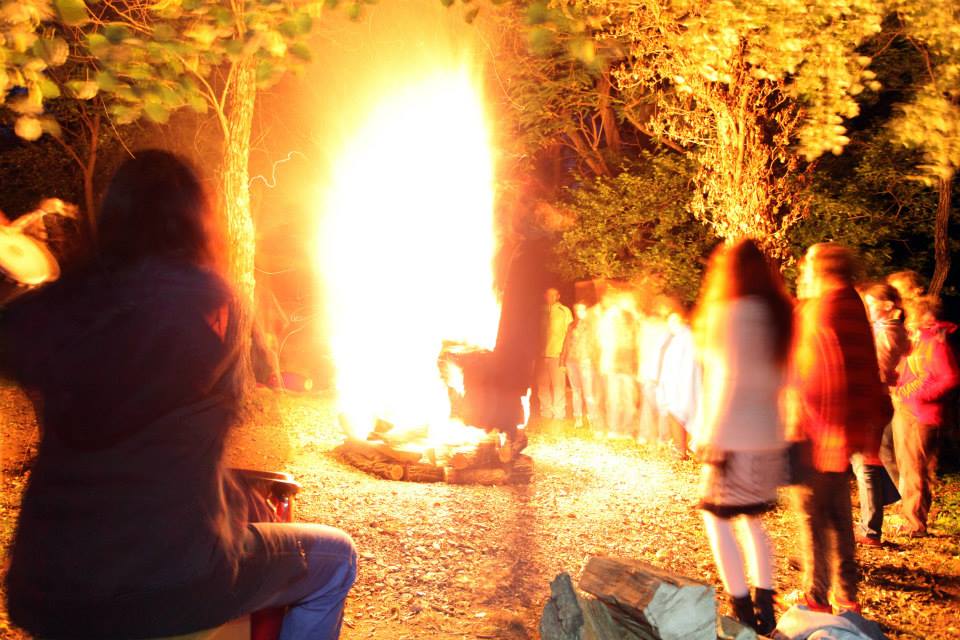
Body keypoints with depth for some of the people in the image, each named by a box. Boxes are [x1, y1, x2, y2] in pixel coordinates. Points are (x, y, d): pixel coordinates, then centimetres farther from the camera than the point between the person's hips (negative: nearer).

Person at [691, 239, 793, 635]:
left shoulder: (734, 313, -11)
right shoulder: (779, 313, 8)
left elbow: (731, 380, -11)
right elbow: (780, 377, 8)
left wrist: (712, 436, -3)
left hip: (735, 439, -7)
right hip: (770, 437, 7)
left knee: (716, 519, 4)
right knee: (751, 519, 19)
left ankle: (744, 614, 5)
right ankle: (764, 610, 22)